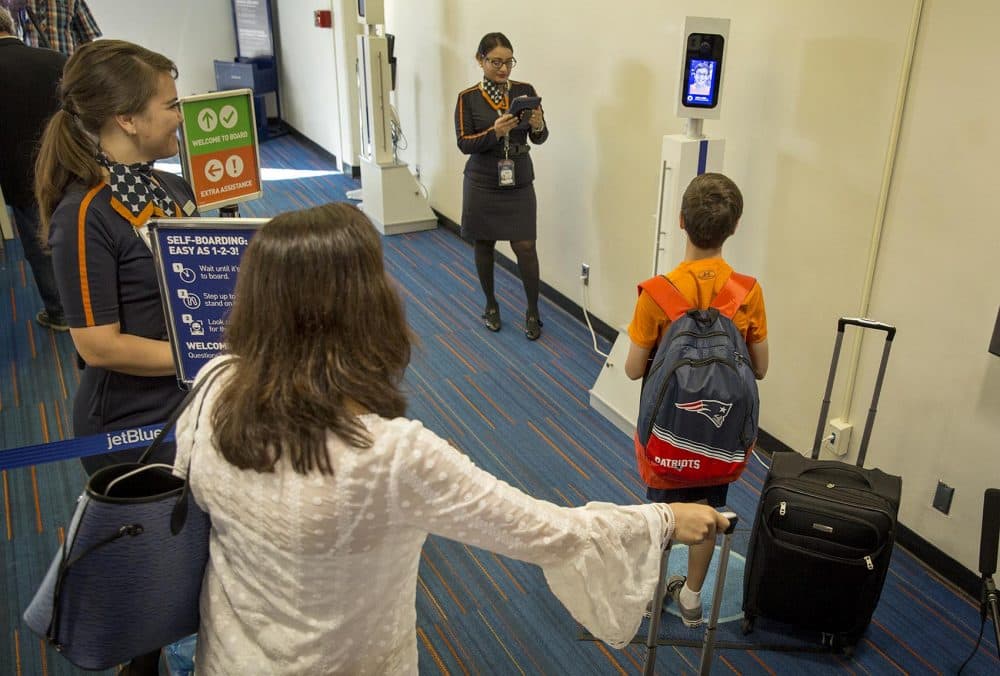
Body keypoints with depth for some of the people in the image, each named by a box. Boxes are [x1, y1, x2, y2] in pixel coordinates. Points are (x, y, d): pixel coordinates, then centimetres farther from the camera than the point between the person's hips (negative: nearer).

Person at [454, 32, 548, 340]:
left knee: (525, 246, -4)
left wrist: (538, 126, -26)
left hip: (519, 182, 0)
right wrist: (494, 132, -27)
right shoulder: (468, 98, -5)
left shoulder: (525, 91, -1)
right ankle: (491, 304, 29)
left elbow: (539, 138, -3)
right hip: (482, 184, 0)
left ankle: (533, 311, 11)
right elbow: (464, 144, -11)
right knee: (484, 244, 10)